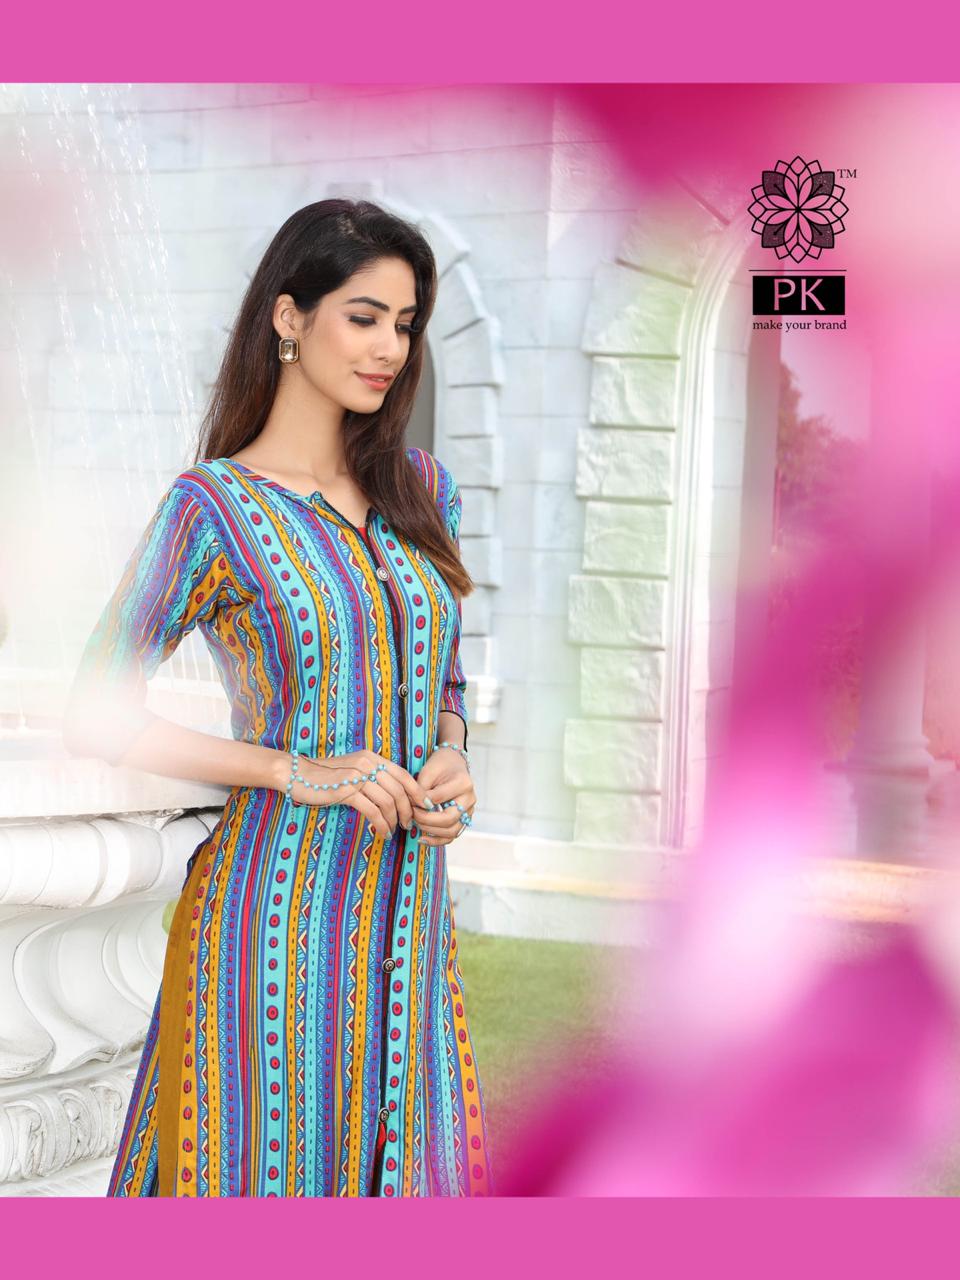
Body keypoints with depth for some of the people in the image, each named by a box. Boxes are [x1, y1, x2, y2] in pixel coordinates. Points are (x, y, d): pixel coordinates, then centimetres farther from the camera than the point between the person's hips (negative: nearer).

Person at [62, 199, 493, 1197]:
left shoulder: (422, 490, 9)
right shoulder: (213, 506, -8)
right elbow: (96, 716, -9)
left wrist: (449, 760, -3)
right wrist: (300, 771, -15)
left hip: (408, 909, 5)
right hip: (277, 908, -5)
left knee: (413, 1160, 12)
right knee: (276, 1160, 4)